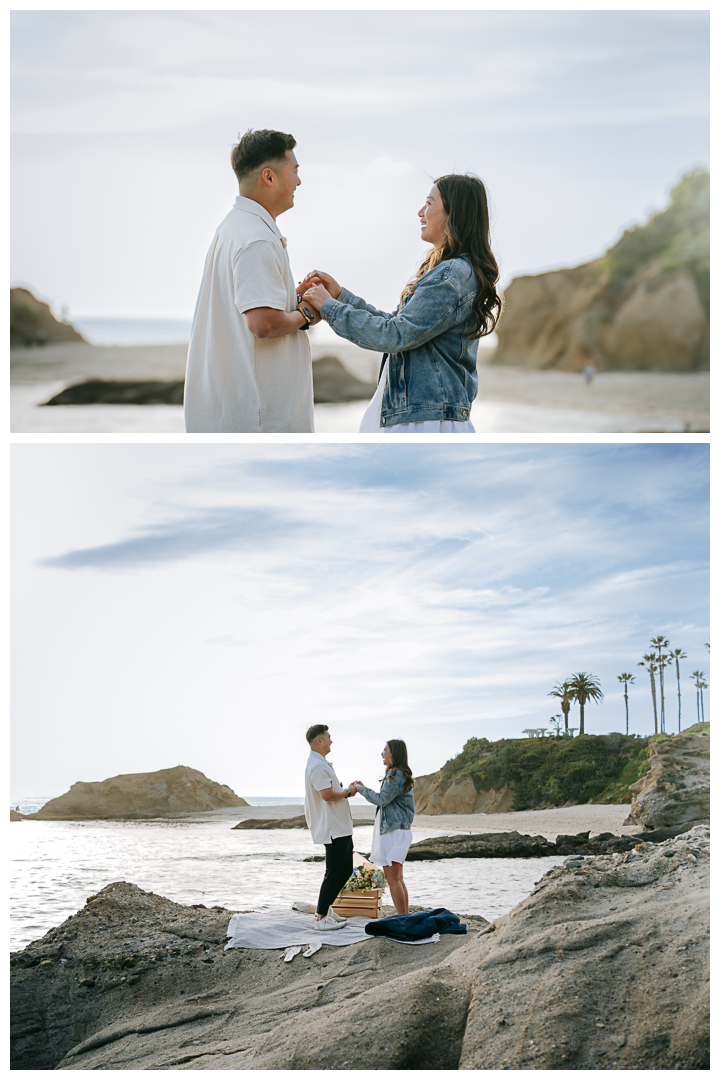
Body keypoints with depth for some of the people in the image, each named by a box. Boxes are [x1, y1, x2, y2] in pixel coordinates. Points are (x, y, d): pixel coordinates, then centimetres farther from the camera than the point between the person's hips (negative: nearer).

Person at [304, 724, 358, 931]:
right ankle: (321, 918, -4)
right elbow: (326, 794, -24)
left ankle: (325, 908, 23)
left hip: (340, 827, 11)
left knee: (345, 870, 15)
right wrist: (347, 792, -10)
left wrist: (348, 788, 13)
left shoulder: (321, 764, 20)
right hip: (333, 829, -11)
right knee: (334, 873, -8)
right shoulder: (317, 766, -16)